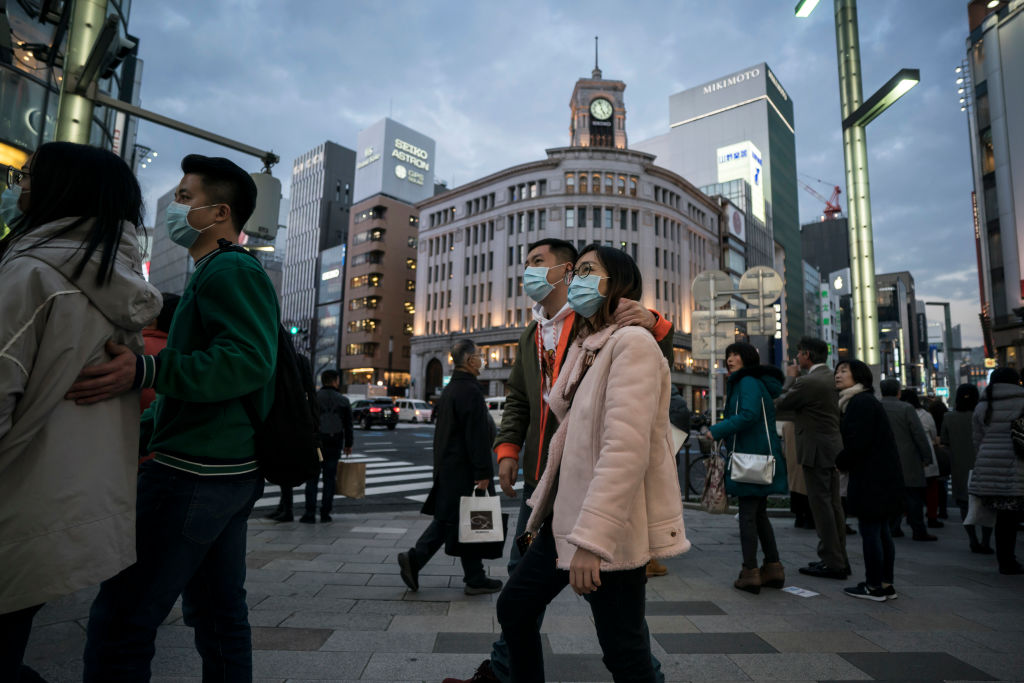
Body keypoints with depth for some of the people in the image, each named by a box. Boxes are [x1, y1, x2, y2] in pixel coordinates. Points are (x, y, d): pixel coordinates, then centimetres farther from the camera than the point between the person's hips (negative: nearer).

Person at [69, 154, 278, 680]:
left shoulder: (228, 270, -10)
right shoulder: (224, 274, 23)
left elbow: (249, 360, -25)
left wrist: (146, 372, -33)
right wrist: (139, 429, 24)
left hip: (195, 473, -10)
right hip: (230, 470, 10)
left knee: (119, 621, -3)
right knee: (219, 613, 15)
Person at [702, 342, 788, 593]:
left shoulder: (748, 382, -10)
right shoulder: (748, 383, 20)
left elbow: (749, 415, -24)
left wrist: (716, 431, -19)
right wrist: (716, 431, 13)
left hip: (752, 458, -10)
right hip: (760, 457, 10)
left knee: (748, 514, -6)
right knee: (759, 514, 15)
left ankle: (750, 572, -2)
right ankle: (773, 568, 21)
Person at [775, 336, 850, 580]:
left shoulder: (808, 382, -19)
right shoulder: (829, 377, 10)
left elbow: (781, 404, -9)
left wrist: (790, 377, 1)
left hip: (816, 450, -10)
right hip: (833, 447, 10)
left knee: (821, 505, -3)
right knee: (833, 503, 14)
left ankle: (831, 562, 3)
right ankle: (839, 559, 23)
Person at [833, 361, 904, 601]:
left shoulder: (861, 402, -15)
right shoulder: (865, 401, 17)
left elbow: (857, 443, -21)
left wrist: (840, 461, -6)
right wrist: (844, 461, 8)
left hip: (872, 478, -10)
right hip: (883, 475, 10)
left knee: (869, 530, -3)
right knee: (880, 529, 14)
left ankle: (874, 587, 5)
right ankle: (886, 584, 22)